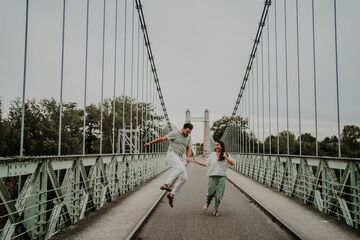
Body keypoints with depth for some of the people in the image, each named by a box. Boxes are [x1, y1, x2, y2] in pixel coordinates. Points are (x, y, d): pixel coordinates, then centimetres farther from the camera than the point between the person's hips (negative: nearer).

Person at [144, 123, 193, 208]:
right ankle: (166, 184, -34)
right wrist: (150, 143, -5)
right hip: (171, 155, -7)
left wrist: (188, 157, -7)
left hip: (179, 158, 7)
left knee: (184, 178, -6)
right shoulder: (175, 133, -7)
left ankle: (171, 194, 3)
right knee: (181, 168, -34)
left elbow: (188, 150, 14)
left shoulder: (188, 137, 11)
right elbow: (162, 138, -5)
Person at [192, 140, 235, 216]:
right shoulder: (212, 154, 6)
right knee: (211, 193, -4)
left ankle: (216, 210, 18)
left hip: (222, 177, 0)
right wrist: (196, 161, 7)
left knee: (218, 195, -1)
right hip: (212, 177, 0)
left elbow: (233, 163, -2)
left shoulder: (226, 155, 6)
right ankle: (207, 203, 29)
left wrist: (226, 157, -14)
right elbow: (206, 164, 11)